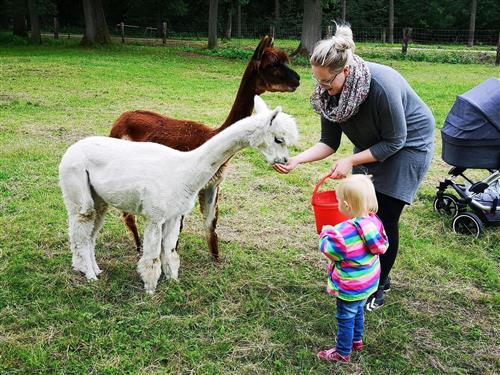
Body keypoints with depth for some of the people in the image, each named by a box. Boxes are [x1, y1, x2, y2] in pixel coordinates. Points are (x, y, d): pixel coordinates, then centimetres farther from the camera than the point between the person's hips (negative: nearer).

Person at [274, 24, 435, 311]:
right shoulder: (328, 92, -17)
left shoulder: (382, 85, -37)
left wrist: (351, 161, -29)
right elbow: (329, 142, -11)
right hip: (372, 145, 6)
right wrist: (297, 160, -27)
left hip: (409, 145, -6)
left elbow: (395, 141, -26)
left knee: (385, 218, -5)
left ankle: (378, 287, 15)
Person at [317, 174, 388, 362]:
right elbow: (383, 245, 2)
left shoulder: (344, 232, -34)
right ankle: (357, 340, 49)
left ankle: (343, 352, 31)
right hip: (369, 281, 7)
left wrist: (326, 233, -2)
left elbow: (329, 250, -19)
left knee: (346, 318, 13)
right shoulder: (374, 221, -14)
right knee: (358, 310, 29)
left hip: (350, 287, -7)